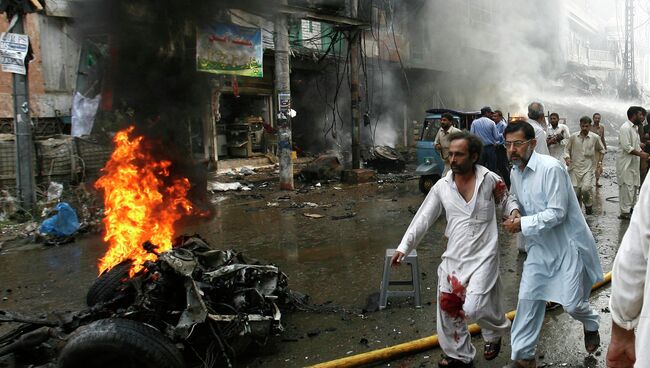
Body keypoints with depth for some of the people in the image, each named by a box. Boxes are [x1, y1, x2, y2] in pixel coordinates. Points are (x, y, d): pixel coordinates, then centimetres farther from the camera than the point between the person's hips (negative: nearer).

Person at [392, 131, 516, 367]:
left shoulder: (490, 180, -7)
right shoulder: (442, 186, 0)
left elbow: (506, 201, 8)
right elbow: (423, 218, 2)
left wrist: (514, 211, -16)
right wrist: (404, 247, -3)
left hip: (483, 256, -4)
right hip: (453, 256, 4)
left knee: (474, 308, -13)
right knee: (448, 308, 9)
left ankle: (495, 332, 24)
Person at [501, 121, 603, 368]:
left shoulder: (551, 168, -22)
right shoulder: (515, 172, 2)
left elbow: (557, 213, -24)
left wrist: (523, 223, -24)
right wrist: (516, 214, -7)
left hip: (567, 245, -6)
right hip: (540, 246, 6)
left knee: (572, 304, 1)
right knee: (528, 299, 3)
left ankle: (591, 325, 38)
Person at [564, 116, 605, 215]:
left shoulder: (595, 138, -1)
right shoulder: (573, 137, -2)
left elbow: (601, 150, 14)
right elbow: (567, 149, 6)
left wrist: (600, 161, 7)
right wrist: (567, 158, -12)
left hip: (588, 169, -1)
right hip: (575, 168, 1)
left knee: (585, 189, -20)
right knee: (575, 192, 0)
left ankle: (588, 205, 10)